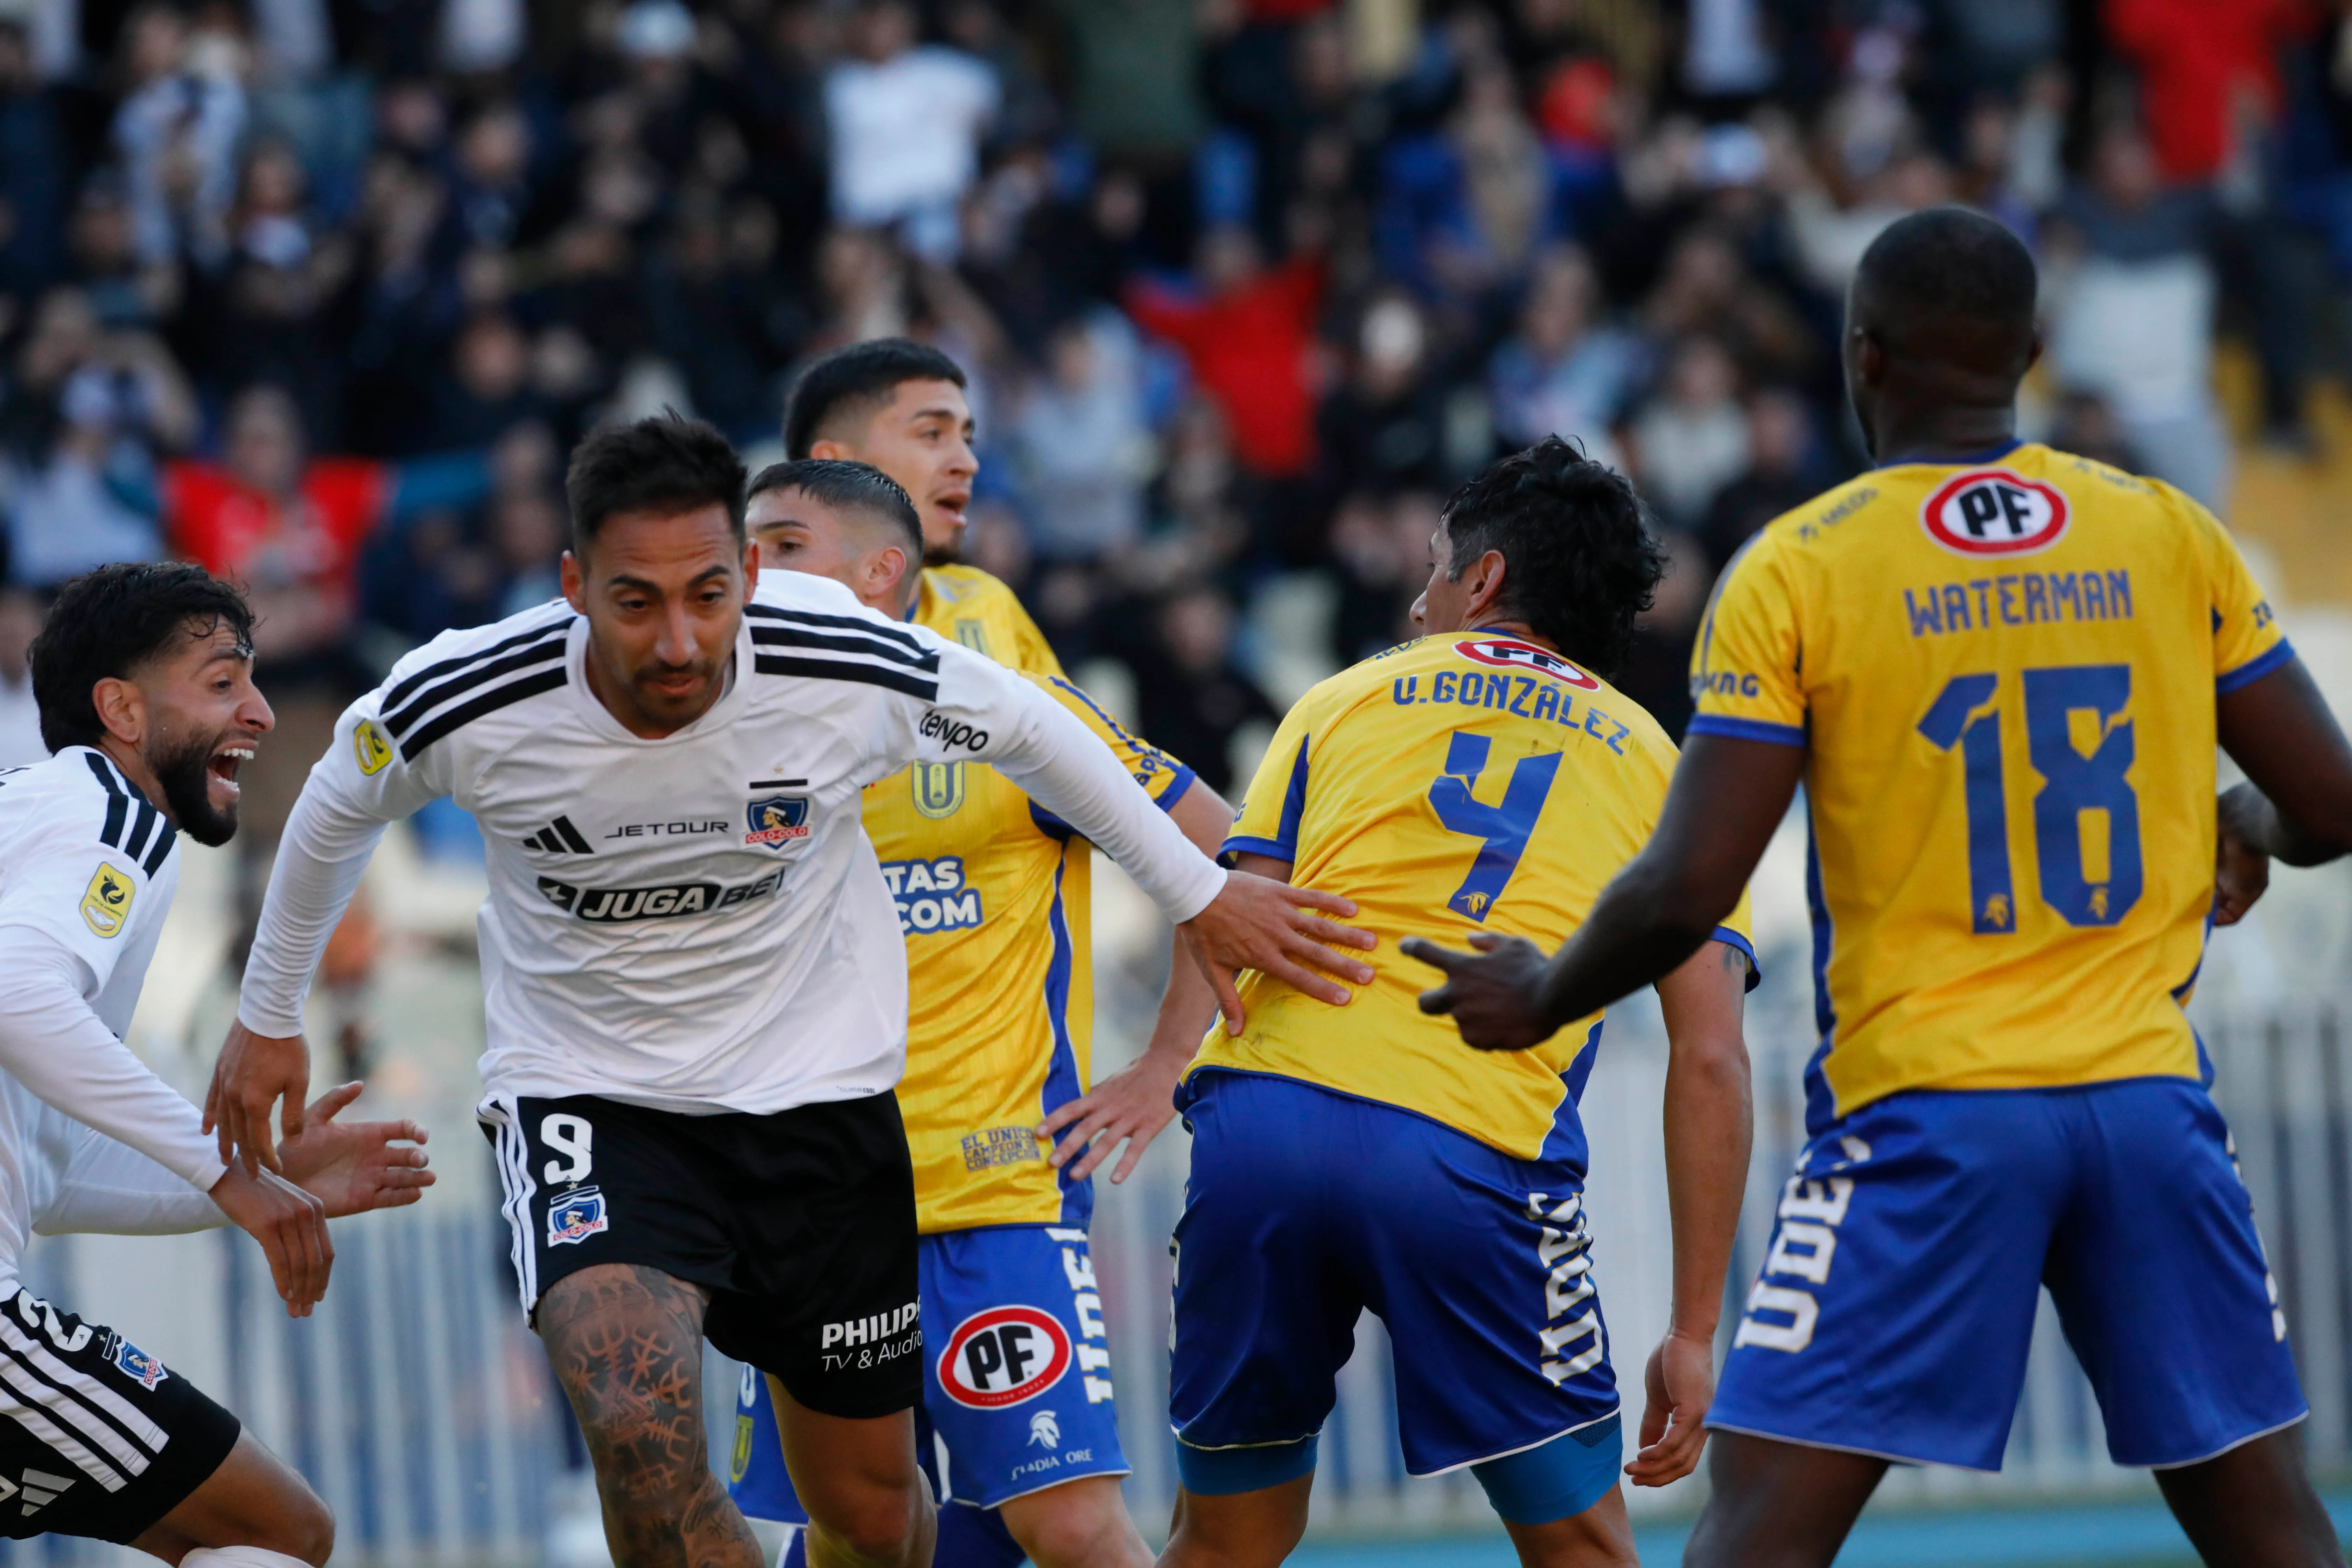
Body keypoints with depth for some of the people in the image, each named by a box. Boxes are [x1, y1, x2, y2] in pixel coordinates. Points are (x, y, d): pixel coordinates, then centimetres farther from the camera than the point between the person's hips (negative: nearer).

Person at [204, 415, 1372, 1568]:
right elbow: (337, 812, 3)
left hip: (818, 1095, 2)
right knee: (641, 1432, -30)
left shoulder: (852, 671, -21)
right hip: (585, 1095, -2)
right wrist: (268, 1015, 17)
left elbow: (1032, 734, 2)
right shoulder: (463, 709, -21)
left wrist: (1197, 896, 12)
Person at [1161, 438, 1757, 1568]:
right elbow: (1709, 1061, 10)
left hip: (1263, 1113, 2)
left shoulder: (1343, 700, 23)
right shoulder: (1654, 764, 20)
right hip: (1477, 1154, -2)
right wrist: (1693, 1334, 10)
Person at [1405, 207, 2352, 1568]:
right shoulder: (2173, 535, 5)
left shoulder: (1798, 572, -4)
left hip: (1925, 1108, -3)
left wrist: (1545, 1002, 10)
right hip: (2150, 1096, 3)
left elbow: (1687, 891, -9)